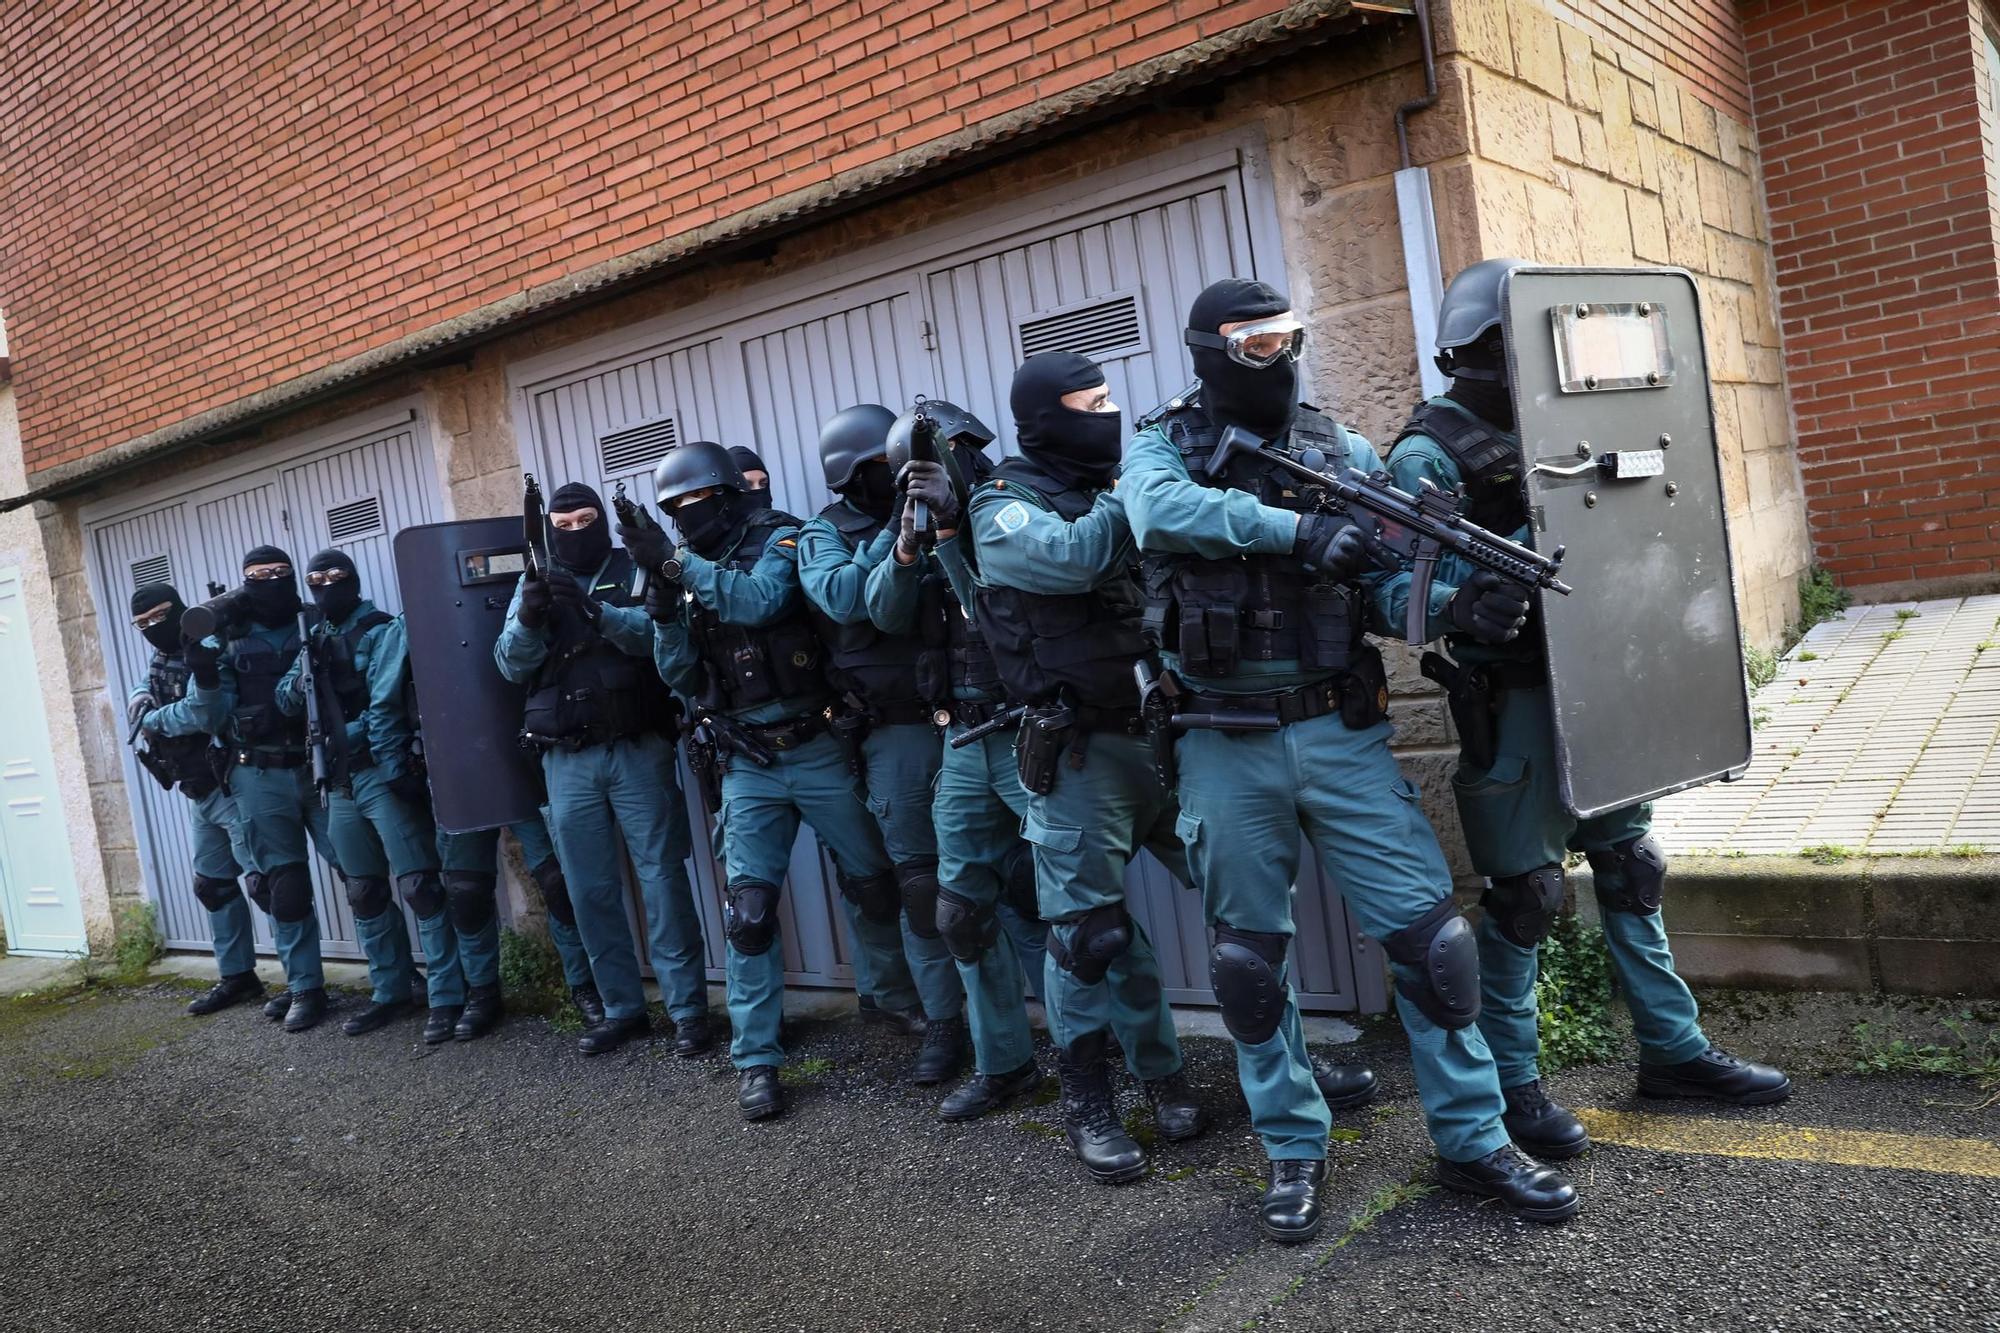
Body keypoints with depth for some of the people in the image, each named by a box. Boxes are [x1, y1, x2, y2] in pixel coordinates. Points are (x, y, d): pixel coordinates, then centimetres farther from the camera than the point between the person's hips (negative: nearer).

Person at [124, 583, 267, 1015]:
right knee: (213, 886, 16)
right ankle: (237, 976, 28)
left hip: (232, 788, -10)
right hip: (197, 795, 10)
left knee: (266, 883, -9)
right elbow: (138, 704, 8)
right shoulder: (159, 664, 16)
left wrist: (154, 720, -8)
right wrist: (143, 704, -15)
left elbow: (202, 711, -25)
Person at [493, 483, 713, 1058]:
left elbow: (656, 632, -15)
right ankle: (621, 1008, 19)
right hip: (567, 761, 4)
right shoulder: (533, 585, 12)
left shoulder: (636, 572, 3)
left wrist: (595, 609, -30)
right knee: (591, 890, 8)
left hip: (638, 750, -3)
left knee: (663, 878, -4)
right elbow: (511, 664, 1)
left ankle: (688, 1009, 3)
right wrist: (529, 618, -19)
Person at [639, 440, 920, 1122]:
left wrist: (676, 563, -24)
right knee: (748, 907, -3)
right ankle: (756, 1060, 7)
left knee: (872, 881, 11)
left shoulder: (779, 538, -4)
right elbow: (681, 676, 7)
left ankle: (889, 996, 35)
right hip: (748, 766, 3)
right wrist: (666, 607, -9)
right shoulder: (689, 571, 10)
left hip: (818, 750, -3)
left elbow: (761, 600, -26)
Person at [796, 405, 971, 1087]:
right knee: (920, 880, 5)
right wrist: (896, 532, -21)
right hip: (894, 731, -1)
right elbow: (843, 598, -17)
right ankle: (944, 1024, 18)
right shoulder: (824, 536, 4)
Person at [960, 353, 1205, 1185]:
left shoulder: (1118, 489, 14)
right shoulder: (1005, 508, -4)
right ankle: (1088, 1104, 20)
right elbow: (1073, 555, -23)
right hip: (1082, 753, -5)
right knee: (1090, 931, 2)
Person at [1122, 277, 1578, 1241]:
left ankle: (1473, 1139, 19)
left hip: (1342, 733, 2)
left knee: (1426, 928, 0)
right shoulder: (1163, 448, 1)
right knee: (1250, 957, 9)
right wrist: (1300, 529, -29)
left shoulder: (1344, 452, 7)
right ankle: (1293, 1153, 27)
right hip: (1227, 751, -1)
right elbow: (1161, 512, -23)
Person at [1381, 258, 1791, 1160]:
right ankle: (1509, 1084, 15)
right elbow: (1390, 586, -20)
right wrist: (1459, 605, -38)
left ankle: (1673, 1050, 30)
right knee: (1524, 892, 0)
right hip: (1510, 701, -7)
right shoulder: (1429, 453, -11)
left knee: (1631, 867, 15)